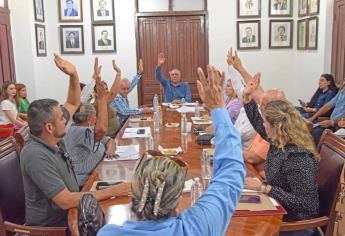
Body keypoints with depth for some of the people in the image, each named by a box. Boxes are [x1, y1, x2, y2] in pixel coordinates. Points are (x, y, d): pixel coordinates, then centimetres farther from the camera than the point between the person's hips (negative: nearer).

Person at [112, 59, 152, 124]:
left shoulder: (123, 94, 2)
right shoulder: (116, 98, -19)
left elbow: (132, 84, 14)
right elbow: (124, 111, -27)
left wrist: (139, 72, 9)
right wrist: (143, 110, -27)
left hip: (126, 121, 8)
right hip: (119, 125, -8)